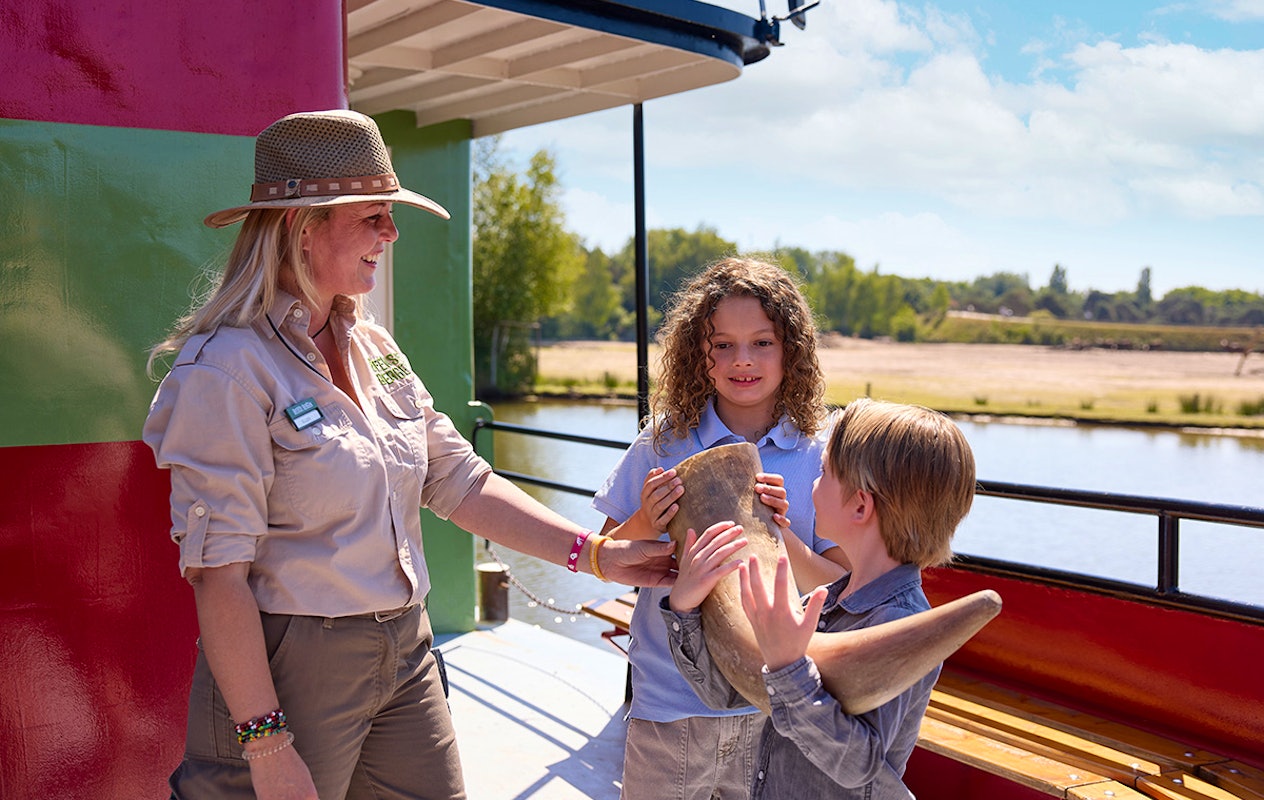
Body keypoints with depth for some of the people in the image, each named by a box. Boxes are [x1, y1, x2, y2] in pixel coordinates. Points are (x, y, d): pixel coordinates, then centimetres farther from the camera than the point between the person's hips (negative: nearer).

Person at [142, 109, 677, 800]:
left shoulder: (373, 349, 6)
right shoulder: (230, 367, -17)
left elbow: (460, 482, 5)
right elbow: (217, 573, -19)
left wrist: (597, 554, -2)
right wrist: (265, 743, -19)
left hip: (404, 650, 7)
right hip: (289, 666, -7)